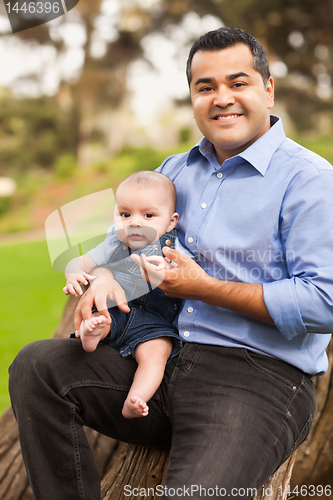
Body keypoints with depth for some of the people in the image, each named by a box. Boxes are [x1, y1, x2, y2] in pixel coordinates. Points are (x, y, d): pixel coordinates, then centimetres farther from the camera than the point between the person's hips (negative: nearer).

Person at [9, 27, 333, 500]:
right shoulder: (175, 169, 16)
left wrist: (206, 288, -14)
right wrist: (104, 275, 0)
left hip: (259, 376, -6)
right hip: (159, 358, 7)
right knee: (36, 367, -8)